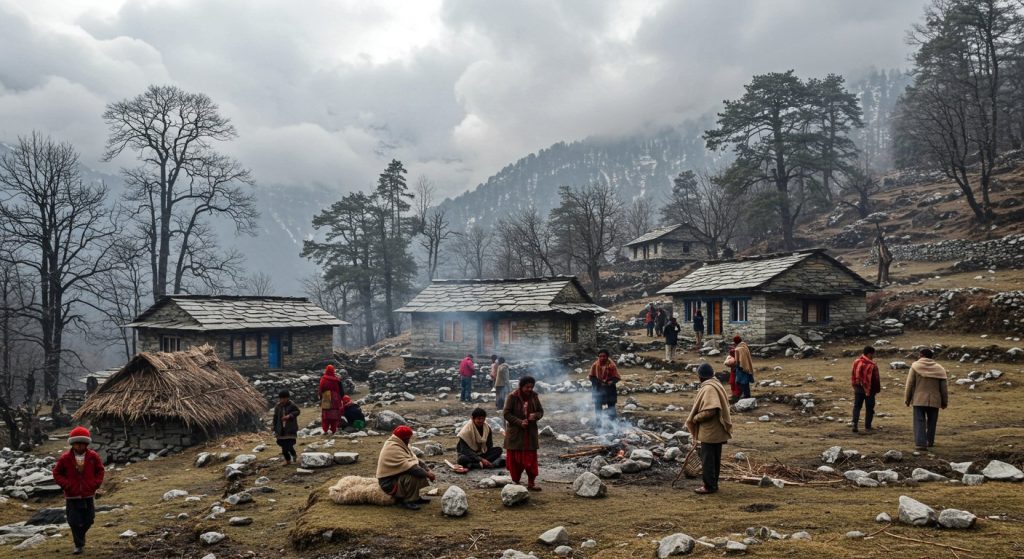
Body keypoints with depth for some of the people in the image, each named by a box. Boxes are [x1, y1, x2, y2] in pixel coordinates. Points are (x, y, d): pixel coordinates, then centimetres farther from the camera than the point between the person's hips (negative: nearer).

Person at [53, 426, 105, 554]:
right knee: (74, 522, -1)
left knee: (88, 520, 10)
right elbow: (57, 473, 1)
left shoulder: (93, 456, -4)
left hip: (88, 495, 2)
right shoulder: (65, 458, -7)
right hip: (72, 496, -2)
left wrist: (95, 483, -5)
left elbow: (100, 470, 7)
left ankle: (80, 537, 38)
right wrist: (66, 484, -11)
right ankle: (78, 545, 13)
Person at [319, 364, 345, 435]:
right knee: (334, 415, 6)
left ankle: (325, 430, -1)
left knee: (325, 416, 6)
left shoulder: (323, 379, -3)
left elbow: (320, 390, 3)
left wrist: (320, 399, 12)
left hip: (325, 401, 0)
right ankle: (333, 430, 5)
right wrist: (341, 398, 12)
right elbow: (341, 391, 1)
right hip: (335, 400, 0)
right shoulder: (337, 380, -3)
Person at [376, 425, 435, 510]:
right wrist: (426, 474, -24)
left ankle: (414, 497, 8)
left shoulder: (401, 445, 7)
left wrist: (428, 470, -9)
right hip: (389, 483, -10)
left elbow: (416, 460, 5)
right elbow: (410, 467, -31)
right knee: (414, 476, -30)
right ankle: (408, 501, -13)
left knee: (421, 472, 1)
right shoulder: (393, 448, -25)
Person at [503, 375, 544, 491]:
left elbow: (541, 411, 10)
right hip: (515, 433, -3)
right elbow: (507, 413, -10)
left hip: (530, 433, 3)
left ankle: (531, 483, 13)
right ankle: (516, 482, 18)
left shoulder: (534, 396, 2)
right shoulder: (512, 397, -10)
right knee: (515, 459, 4)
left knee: (531, 459, 4)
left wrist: (536, 415, -13)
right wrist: (519, 422, -21)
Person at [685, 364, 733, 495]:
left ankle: (709, 486, 6)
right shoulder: (714, 385, 10)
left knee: (708, 458, -1)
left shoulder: (709, 389, -21)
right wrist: (696, 418, 12)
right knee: (714, 458, 16)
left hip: (710, 431, -10)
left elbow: (710, 411, -28)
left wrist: (694, 418, -15)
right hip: (716, 430, 10)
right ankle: (713, 483, 25)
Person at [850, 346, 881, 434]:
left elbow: (853, 375, 7)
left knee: (857, 406, 9)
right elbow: (876, 379, -15)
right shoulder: (871, 365, -18)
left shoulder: (856, 362, 1)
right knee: (869, 408, 9)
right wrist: (877, 389, -5)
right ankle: (867, 426, 15)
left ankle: (855, 424, -6)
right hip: (869, 389, -5)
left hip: (858, 388, 5)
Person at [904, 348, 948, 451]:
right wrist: (944, 402, 15)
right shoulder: (939, 368, 4)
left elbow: (909, 384, -3)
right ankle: (930, 442, 26)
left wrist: (907, 399, 5)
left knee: (920, 422, -2)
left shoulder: (915, 366, -2)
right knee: (932, 422, 16)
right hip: (934, 400, 2)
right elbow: (944, 388, 6)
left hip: (919, 399, -2)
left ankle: (921, 443, -12)